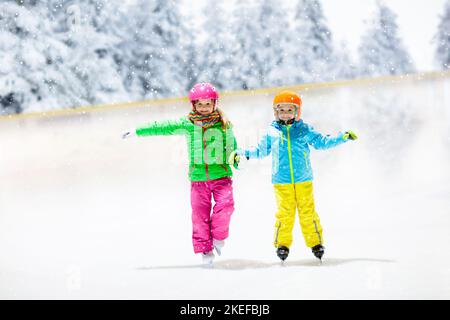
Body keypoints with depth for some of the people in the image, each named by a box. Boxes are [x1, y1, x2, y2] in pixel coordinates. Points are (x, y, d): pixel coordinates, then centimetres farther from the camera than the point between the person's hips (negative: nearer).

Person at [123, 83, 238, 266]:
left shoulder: (224, 125, 4)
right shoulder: (187, 125, 4)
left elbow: (232, 145, 17)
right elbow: (163, 127, 9)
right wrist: (138, 131, 11)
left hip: (221, 175, -1)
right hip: (198, 177, 1)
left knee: (225, 204, -21)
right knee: (200, 214, -4)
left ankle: (218, 237, 4)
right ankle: (205, 250, 6)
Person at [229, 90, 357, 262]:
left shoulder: (304, 130, 6)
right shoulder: (271, 132, 8)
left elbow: (322, 142, 11)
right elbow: (261, 150, 20)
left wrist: (342, 137, 4)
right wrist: (242, 153, 13)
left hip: (303, 180, 0)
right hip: (281, 182, 0)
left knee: (308, 212, -1)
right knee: (284, 213, -4)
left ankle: (315, 242, 10)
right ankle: (282, 244, 9)